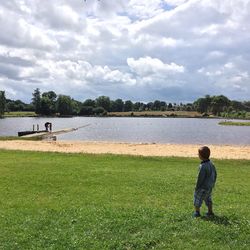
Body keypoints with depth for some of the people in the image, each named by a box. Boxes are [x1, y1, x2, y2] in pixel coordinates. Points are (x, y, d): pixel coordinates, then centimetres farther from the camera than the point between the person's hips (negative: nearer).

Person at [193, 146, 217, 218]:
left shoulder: (203, 166, -29)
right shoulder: (211, 163, -2)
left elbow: (200, 178, -24)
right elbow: (215, 174, 8)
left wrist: (197, 187, -11)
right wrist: (212, 183, 20)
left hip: (203, 187, -8)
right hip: (210, 187, 8)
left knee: (197, 199, 10)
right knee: (208, 199, 24)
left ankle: (197, 212, 21)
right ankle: (210, 212, 34)